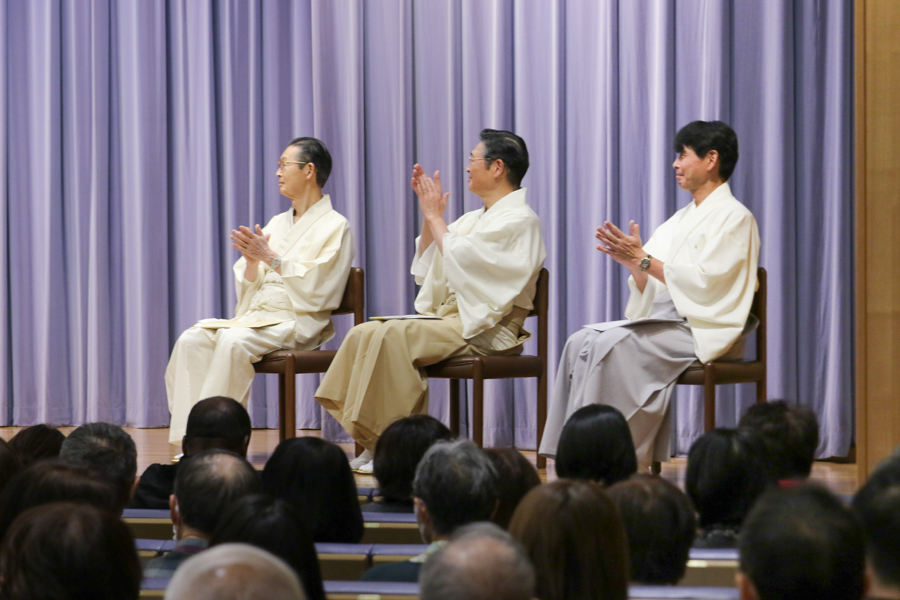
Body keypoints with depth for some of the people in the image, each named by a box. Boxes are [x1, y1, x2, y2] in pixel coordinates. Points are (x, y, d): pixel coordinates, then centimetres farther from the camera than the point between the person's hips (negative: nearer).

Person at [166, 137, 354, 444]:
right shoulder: (277, 223, 22)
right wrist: (252, 261, -4)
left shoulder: (335, 227, 0)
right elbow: (248, 287, 17)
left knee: (234, 341, -34)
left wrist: (271, 258, -14)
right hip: (254, 315, 7)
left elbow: (315, 290, -13)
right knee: (192, 340, -18)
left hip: (296, 322, -7)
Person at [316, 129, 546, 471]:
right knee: (363, 334, -9)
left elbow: (458, 259, -17)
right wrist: (429, 214, 17)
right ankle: (372, 445, -12)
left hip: (483, 329, -9)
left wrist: (435, 216, -3)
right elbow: (427, 269, 26)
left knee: (393, 335, -30)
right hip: (449, 319, 9)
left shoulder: (518, 219, -7)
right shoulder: (477, 218, 22)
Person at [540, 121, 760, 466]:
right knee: (582, 342, -14)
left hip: (703, 330, -8)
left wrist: (643, 259, -16)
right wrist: (634, 264, -3)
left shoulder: (734, 217, -4)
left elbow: (704, 282, -17)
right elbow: (653, 290, 17)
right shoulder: (681, 220, 21)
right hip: (665, 321, 8)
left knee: (612, 344, -28)